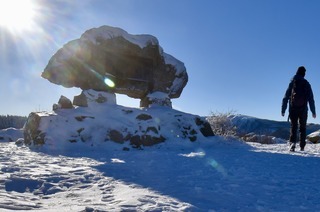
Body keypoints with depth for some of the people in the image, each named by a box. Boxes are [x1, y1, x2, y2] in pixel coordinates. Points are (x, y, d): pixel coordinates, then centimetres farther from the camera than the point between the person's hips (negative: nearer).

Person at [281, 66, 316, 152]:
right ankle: (302, 146, 9)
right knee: (303, 127, 10)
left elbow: (286, 97, 0)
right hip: (303, 108, 0)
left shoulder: (292, 83, 3)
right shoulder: (306, 84, 3)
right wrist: (313, 111, 6)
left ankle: (292, 142, -20)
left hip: (293, 108, 0)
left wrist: (283, 110, 3)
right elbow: (311, 99, 2)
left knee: (293, 126, 2)